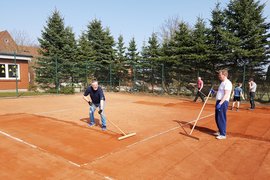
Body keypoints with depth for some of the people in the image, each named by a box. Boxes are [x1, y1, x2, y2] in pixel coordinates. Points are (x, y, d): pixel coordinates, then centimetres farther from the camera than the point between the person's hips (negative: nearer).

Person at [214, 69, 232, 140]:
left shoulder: (227, 83, -15)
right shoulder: (222, 82, 17)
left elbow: (226, 95, -22)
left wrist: (220, 103, -27)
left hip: (223, 102, -10)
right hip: (219, 101, 10)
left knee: (221, 118, -5)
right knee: (217, 118, 17)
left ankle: (223, 134, 5)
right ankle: (220, 131, 30)